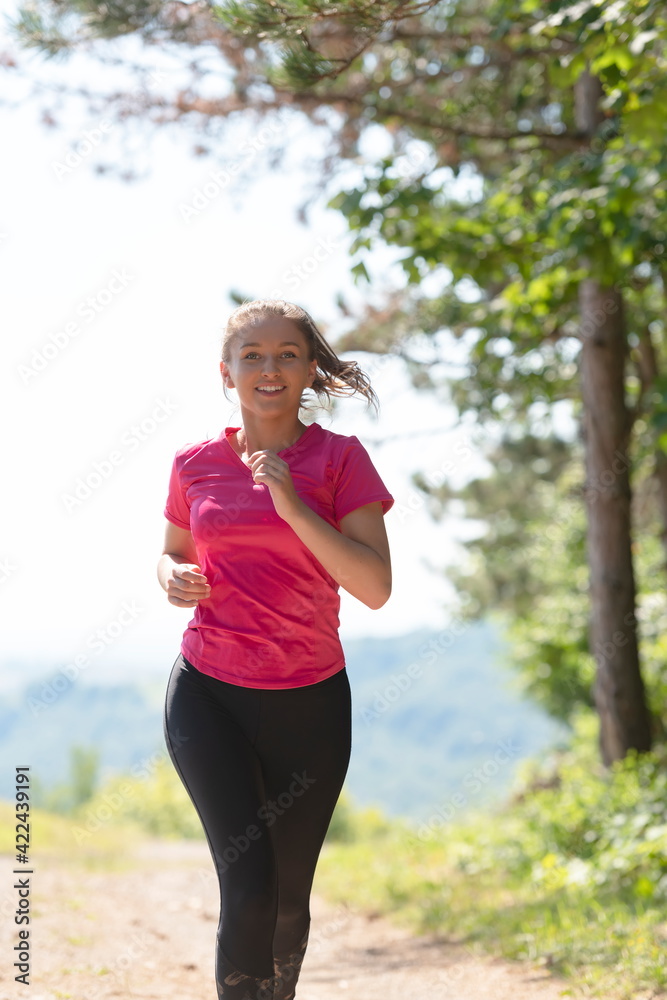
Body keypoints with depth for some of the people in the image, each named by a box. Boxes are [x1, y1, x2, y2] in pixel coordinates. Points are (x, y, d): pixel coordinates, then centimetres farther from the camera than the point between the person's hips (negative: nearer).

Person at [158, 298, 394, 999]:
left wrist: (291, 503, -20)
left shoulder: (340, 458, -4)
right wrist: (173, 578, -3)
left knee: (288, 899, 9)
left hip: (310, 703, 0)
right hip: (207, 696, 0)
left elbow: (374, 587, -13)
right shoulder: (195, 465, 3)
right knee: (248, 887, -15)